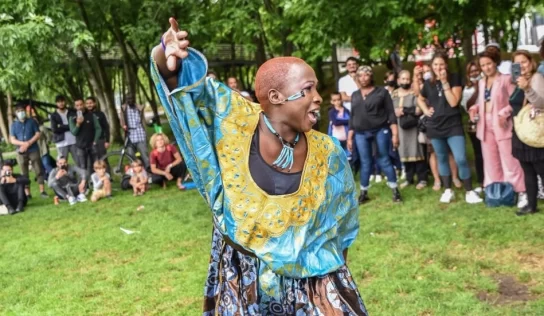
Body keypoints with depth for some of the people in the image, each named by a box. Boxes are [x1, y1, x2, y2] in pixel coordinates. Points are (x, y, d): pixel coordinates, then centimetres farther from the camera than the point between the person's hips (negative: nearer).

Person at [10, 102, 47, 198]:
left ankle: (42, 191, 0)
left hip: (34, 150, -1)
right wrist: (24, 143, -14)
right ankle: (27, 193, 9)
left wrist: (28, 144, -13)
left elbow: (37, 134, -1)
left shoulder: (32, 122, 5)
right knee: (24, 173, 4)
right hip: (21, 152, 1)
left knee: (39, 171, -4)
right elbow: (12, 140, 2)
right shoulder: (14, 125, 6)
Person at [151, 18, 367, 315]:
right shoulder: (235, 121, -13)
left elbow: (337, 226, 6)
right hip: (240, 277, -1)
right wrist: (167, 57, -33)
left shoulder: (326, 154, -8)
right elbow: (181, 82, -11)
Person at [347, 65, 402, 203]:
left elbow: (391, 113, -3)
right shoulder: (355, 95, 13)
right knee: (365, 163, 6)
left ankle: (395, 190, 7)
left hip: (381, 131, -3)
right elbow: (352, 117, 16)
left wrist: (395, 134, -10)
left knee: (384, 160, -3)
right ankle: (363, 192, 14)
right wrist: (349, 137, 11)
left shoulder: (382, 92, 1)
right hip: (361, 134, 3)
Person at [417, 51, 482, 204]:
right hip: (435, 127, 4)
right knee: (442, 159, 12)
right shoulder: (428, 83, 5)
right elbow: (420, 99, 24)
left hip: (453, 125, -4)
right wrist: (425, 110, 6)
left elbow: (453, 102, -15)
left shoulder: (454, 79, -4)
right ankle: (448, 190, 23)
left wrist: (445, 82, -17)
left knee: (461, 159, -12)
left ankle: (469, 192, -2)